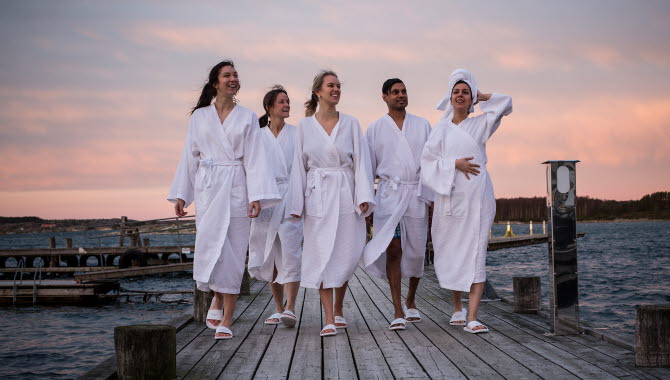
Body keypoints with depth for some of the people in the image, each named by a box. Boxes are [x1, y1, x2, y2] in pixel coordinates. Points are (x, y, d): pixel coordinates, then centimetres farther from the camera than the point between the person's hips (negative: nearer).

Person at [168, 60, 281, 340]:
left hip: (236, 188, -1)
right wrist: (181, 195, 6)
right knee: (210, 245, -8)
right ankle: (218, 299, 20)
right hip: (207, 188, 1)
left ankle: (226, 321, 0)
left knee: (233, 252, -4)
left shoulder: (247, 118, 8)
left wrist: (257, 196, -9)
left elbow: (254, 158, 1)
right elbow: (190, 156, 11)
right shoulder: (199, 116, 10)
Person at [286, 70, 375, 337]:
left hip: (346, 194, 1)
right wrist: (296, 203, 2)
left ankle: (338, 310, 23)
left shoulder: (351, 124, 6)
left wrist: (364, 197, -7)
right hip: (318, 196, -1)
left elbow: (361, 161, 3)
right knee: (321, 254, -5)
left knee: (346, 254, 1)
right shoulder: (305, 126, 6)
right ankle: (329, 320, -3)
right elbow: (299, 165, 7)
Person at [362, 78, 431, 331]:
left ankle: (410, 302, 29)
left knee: (416, 252, 6)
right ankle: (398, 312, -9)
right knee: (393, 249, -11)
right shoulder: (375, 129, 9)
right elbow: (367, 167, 10)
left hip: (417, 194, 2)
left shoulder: (422, 125, 12)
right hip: (389, 194, -2)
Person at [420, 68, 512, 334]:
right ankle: (457, 309, 25)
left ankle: (472, 318, -15)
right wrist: (454, 164, -10)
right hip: (448, 196, 1)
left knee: (475, 255, -10)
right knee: (451, 254, 6)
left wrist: (479, 97, 15)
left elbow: (505, 102, 8)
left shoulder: (480, 124, 10)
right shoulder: (442, 128, 11)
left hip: (476, 196, -1)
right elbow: (428, 158, 2)